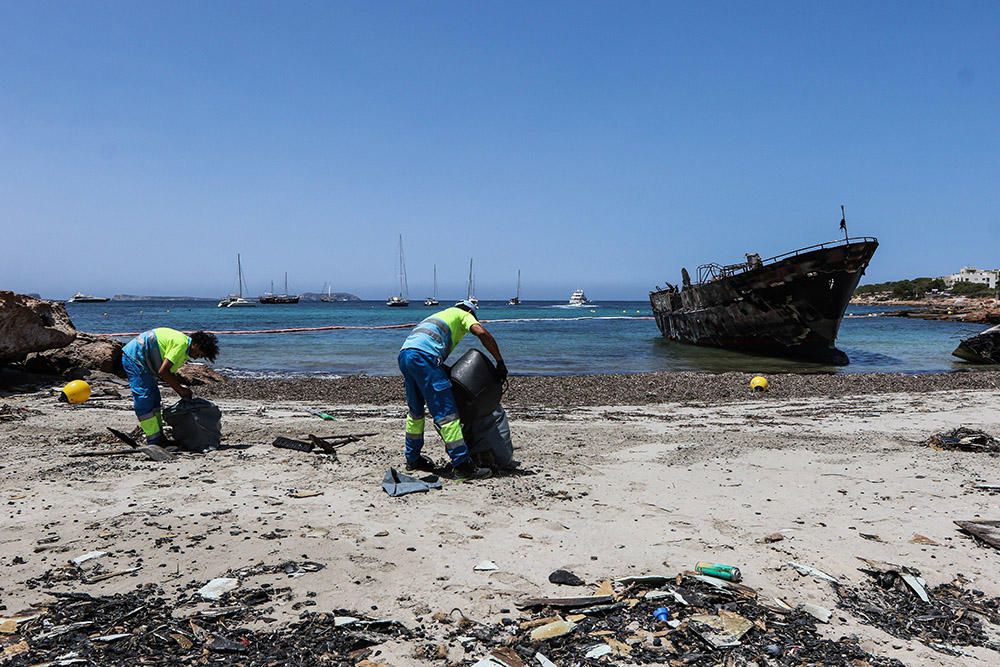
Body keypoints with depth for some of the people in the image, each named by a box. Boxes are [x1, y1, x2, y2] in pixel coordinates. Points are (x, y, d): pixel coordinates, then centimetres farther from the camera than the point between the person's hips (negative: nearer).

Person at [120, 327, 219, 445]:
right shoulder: (182, 343, -21)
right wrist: (180, 389, -15)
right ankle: (154, 441, -10)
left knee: (154, 398, 11)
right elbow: (162, 372, -24)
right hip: (134, 357, -11)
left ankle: (158, 439, 16)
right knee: (145, 399, -12)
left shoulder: (182, 342, 10)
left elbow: (169, 373, 14)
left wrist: (181, 389, 6)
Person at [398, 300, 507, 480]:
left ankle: (412, 458, 33)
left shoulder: (440, 315, 39)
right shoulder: (463, 314, 20)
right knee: (446, 412, -8)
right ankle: (462, 465, -9)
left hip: (404, 354, 8)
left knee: (415, 411, 23)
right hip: (423, 356, -8)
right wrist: (500, 362, 3)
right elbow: (482, 332, -1)